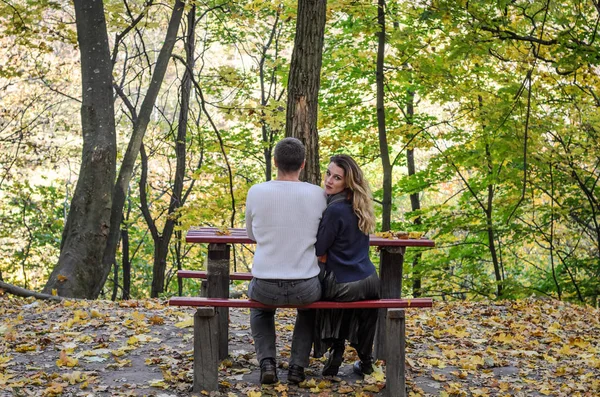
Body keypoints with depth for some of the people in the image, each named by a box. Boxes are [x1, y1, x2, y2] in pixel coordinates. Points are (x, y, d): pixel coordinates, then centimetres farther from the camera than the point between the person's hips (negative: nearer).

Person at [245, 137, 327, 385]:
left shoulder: (256, 192, -5)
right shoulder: (317, 194, -5)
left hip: (266, 286, 0)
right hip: (305, 287, 0)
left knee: (260, 305, 37)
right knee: (308, 305, 37)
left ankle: (267, 362, 16)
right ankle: (298, 366, 23)